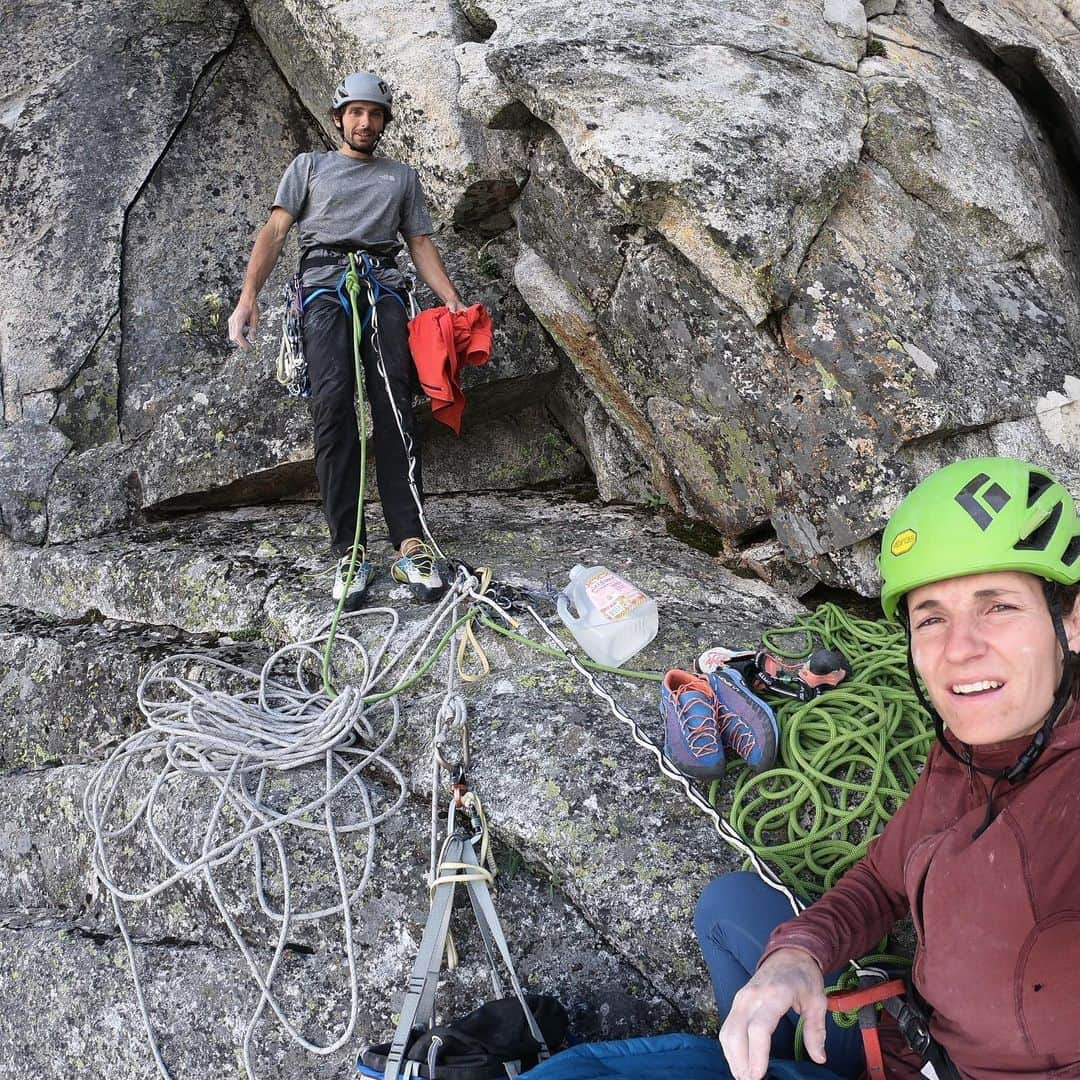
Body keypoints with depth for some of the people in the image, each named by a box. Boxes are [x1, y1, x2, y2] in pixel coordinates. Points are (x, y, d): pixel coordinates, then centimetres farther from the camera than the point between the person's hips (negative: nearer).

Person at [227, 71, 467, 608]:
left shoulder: (402, 177, 28)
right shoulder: (309, 166, 22)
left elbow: (421, 244, 21)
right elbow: (274, 231, 11)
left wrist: (454, 302, 4)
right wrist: (248, 295, -5)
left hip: (382, 287, 2)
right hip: (324, 286, -1)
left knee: (395, 405, -20)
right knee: (333, 405, -23)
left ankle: (411, 547, -28)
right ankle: (349, 554, -27)